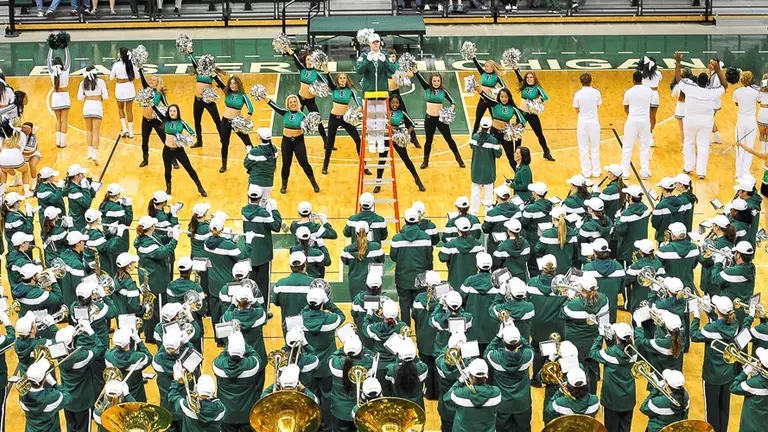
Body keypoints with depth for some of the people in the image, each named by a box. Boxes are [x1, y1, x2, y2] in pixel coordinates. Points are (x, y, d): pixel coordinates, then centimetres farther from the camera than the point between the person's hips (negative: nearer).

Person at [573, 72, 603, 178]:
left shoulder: (578, 94, -9)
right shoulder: (596, 93, -6)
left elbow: (577, 110, -2)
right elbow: (598, 107, 2)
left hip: (582, 122, -1)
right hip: (594, 121, 1)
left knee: (583, 148, 8)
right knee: (595, 147, 11)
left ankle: (586, 172, 11)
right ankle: (596, 171, 16)